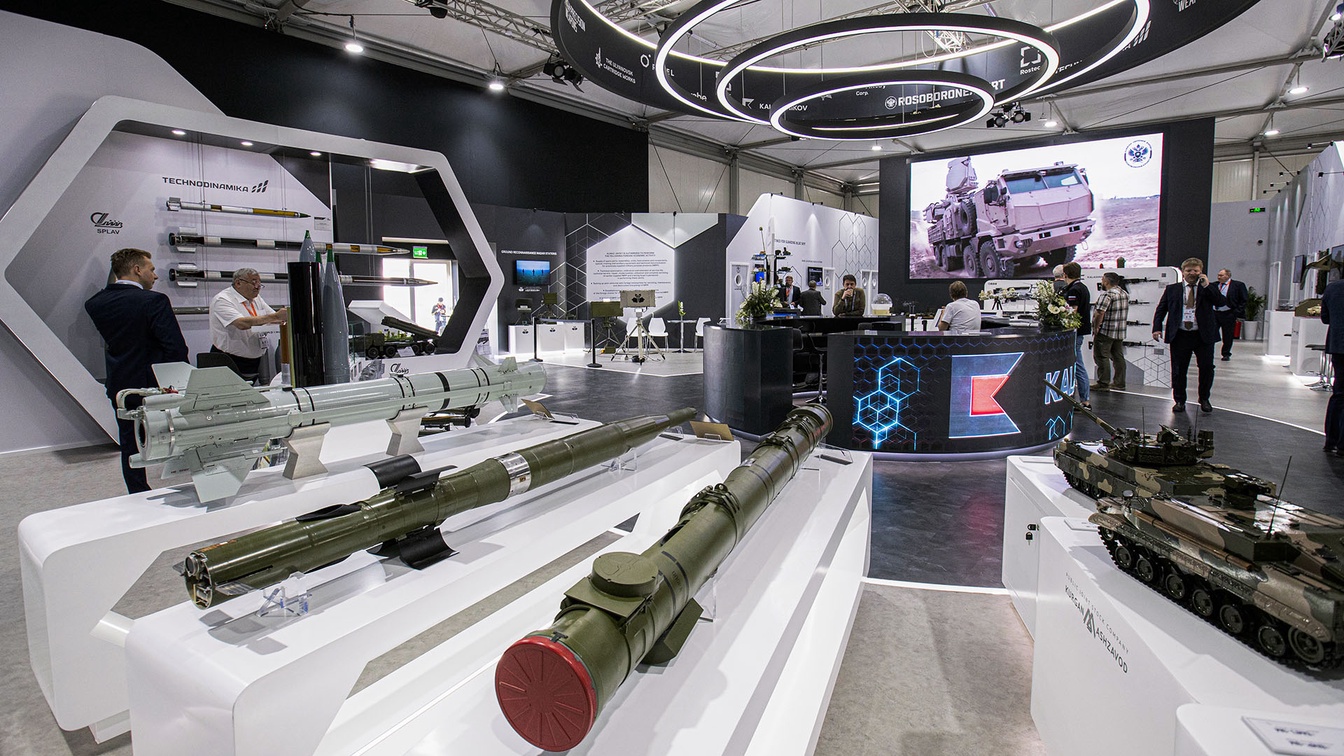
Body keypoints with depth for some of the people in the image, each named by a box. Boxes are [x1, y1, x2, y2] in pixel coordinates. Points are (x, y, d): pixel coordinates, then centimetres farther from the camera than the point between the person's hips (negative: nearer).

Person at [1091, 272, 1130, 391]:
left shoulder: (1107, 294, -17)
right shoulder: (1124, 293, 13)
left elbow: (1100, 313, -22)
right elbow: (1124, 312, 18)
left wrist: (1096, 328, -13)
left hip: (1105, 332, -9)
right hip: (1120, 332, 9)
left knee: (1102, 357, -4)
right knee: (1118, 357, 11)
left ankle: (1103, 384, -3)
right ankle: (1119, 383, 16)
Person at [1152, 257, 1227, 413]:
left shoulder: (1209, 288, 6)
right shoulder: (1172, 289, 7)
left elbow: (1222, 302, -9)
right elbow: (1161, 309, 7)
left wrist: (1206, 286, -14)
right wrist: (1157, 328, -4)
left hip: (1204, 335, 0)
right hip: (1180, 336, 0)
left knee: (1207, 368, 4)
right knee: (1178, 370, 5)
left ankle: (1204, 399, 23)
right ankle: (1179, 400, 18)